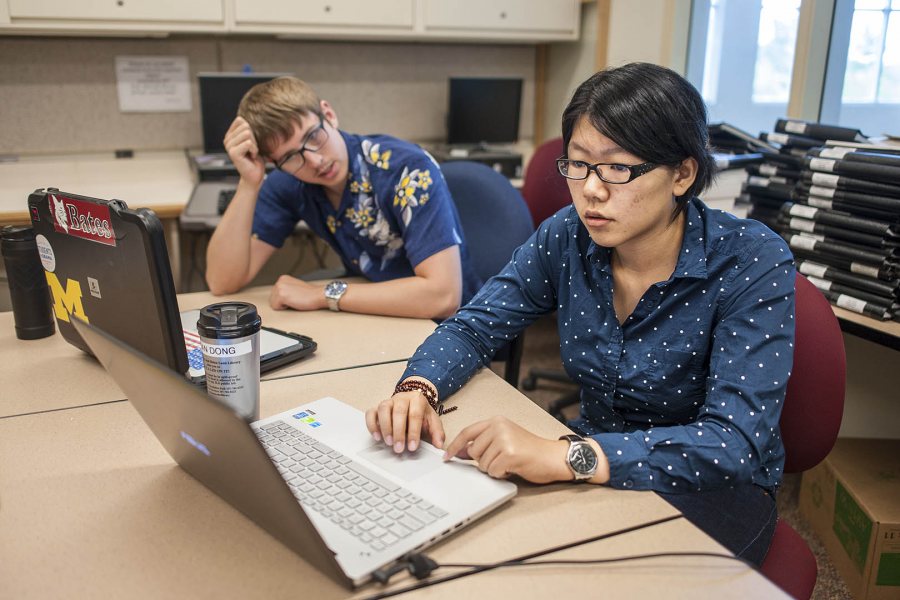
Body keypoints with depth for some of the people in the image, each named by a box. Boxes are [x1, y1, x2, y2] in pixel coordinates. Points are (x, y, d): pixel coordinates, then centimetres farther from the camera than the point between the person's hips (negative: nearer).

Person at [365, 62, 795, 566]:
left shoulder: (753, 264, -21)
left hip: (711, 488, -3)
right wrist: (418, 389, -24)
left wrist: (568, 458, -41)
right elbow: (474, 327, -1)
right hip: (596, 455, 4)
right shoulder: (568, 236, -9)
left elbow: (736, 442, -29)